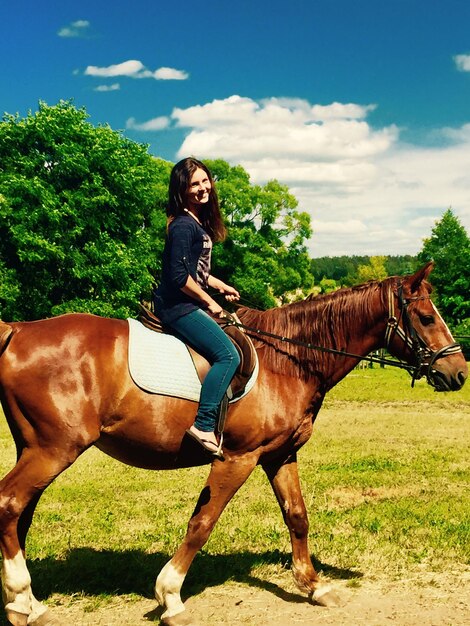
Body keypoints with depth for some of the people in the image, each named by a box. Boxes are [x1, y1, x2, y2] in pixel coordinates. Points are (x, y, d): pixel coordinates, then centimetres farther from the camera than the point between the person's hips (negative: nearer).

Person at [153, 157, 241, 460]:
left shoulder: (199, 223, 15)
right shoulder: (183, 225, -15)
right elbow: (179, 276, -21)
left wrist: (221, 286, 20)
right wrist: (209, 302, -12)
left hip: (190, 304, 11)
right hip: (178, 307, -11)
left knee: (236, 347, 19)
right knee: (229, 354, -22)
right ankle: (204, 424, -22)